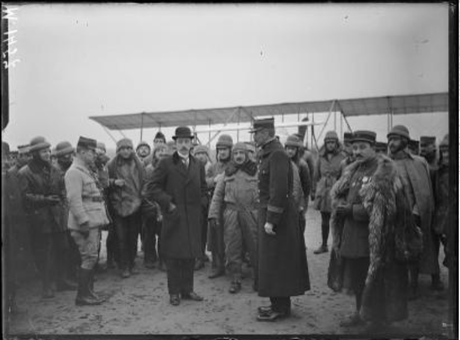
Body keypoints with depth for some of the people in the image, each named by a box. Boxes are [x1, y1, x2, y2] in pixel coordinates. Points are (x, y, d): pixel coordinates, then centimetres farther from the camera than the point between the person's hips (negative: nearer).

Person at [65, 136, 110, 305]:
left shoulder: (88, 171, 18)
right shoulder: (74, 172, -13)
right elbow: (74, 200, -20)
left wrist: (102, 218, 19)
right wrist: (84, 221, -23)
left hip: (94, 222, 10)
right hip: (86, 224, -10)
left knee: (91, 258, 13)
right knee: (89, 258, -7)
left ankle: (89, 292, 22)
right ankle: (82, 296, 2)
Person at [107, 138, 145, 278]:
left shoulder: (137, 165, 7)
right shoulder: (111, 165, 0)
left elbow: (144, 182, 12)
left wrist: (141, 196, 0)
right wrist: (114, 182, -13)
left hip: (135, 205, 2)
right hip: (118, 205, -2)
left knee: (133, 236, 5)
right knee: (122, 238, -3)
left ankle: (132, 265, 18)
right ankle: (124, 267, 5)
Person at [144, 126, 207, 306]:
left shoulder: (198, 165, 12)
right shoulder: (165, 164, -3)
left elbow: (203, 188, 23)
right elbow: (151, 188, -6)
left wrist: (201, 203, 8)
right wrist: (168, 202, -13)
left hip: (193, 218, 4)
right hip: (173, 217, -4)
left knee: (190, 254, 8)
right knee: (173, 256, 1)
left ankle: (187, 289, 20)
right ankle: (174, 292, 12)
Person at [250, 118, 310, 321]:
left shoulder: (277, 155, -17)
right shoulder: (268, 154, 14)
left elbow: (279, 190, -24)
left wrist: (271, 220, -23)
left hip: (277, 215, -10)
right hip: (268, 213, 10)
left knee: (275, 262, -2)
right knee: (271, 261, 15)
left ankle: (280, 308, 8)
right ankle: (279, 303, 26)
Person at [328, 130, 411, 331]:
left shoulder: (385, 171, -12)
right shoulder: (353, 170, 11)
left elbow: (380, 208, -19)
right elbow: (335, 195, 13)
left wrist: (350, 209, -16)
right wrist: (343, 206, -10)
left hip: (374, 234, -7)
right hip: (351, 232, 7)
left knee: (375, 276, 3)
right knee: (356, 276, 14)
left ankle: (379, 317, 20)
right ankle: (360, 313, 30)